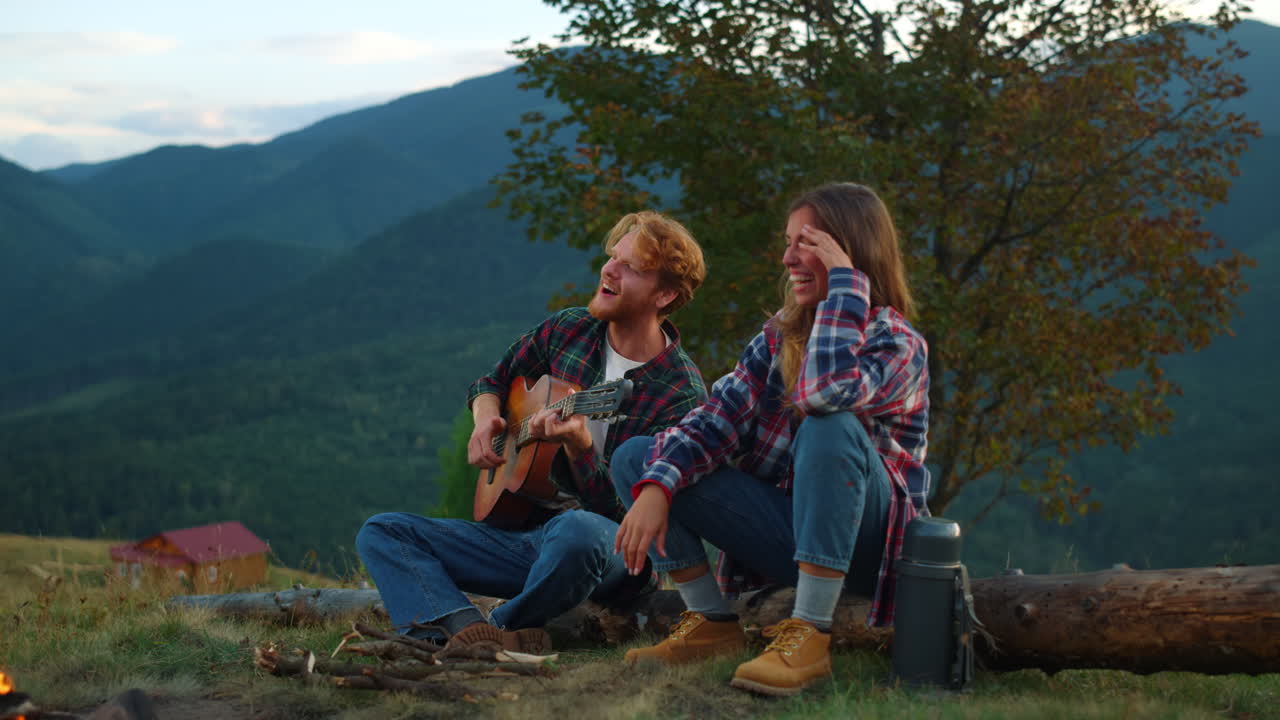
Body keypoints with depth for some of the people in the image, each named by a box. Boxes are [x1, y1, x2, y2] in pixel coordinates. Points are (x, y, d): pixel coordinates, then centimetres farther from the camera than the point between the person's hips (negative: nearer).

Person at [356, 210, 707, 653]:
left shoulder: (682, 395, -12)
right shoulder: (568, 330, 6)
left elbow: (624, 509, -18)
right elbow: (492, 383, 22)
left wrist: (580, 446, -34)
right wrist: (486, 420, -1)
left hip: (621, 556, -6)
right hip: (526, 527, 7)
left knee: (577, 531, -43)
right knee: (381, 533, -6)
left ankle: (502, 629, -14)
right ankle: (470, 632, -35)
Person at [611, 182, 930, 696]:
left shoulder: (898, 345, -13)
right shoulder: (779, 337, 5)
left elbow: (825, 391, -36)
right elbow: (717, 422, -8)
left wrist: (844, 279, -27)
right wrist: (655, 489, -25)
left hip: (862, 539, -5)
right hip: (785, 532, 6)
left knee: (831, 427, -36)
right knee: (636, 458, -5)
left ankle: (810, 636, -31)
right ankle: (712, 623, -3)